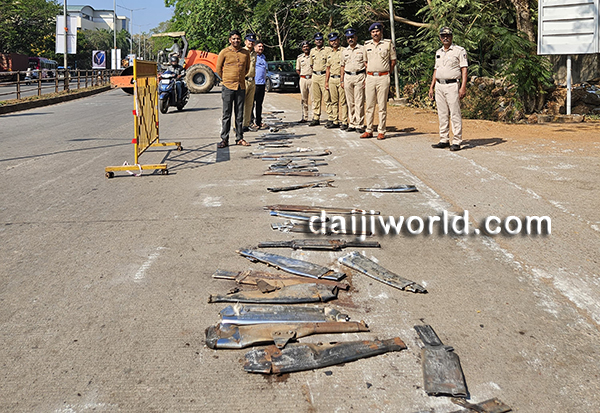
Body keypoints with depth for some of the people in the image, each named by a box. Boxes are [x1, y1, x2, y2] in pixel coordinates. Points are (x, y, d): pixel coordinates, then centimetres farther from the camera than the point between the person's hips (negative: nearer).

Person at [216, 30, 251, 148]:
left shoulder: (246, 53, 8)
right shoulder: (224, 52, -1)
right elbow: (218, 69, 7)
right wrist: (225, 80, 12)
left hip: (241, 87, 3)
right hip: (228, 87, -3)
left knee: (240, 115, 8)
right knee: (226, 115, -2)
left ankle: (239, 138, 14)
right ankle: (224, 139, 1)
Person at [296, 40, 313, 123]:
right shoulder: (299, 57, 12)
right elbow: (297, 70, 19)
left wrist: (313, 75, -5)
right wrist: (303, 75, 6)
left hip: (312, 78, -4)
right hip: (303, 79, 4)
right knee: (304, 99, 7)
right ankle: (304, 117, 12)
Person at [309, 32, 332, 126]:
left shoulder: (328, 50, -2)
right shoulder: (312, 51, 15)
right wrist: (315, 70, 15)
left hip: (324, 75, -6)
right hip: (315, 76, 6)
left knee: (327, 98, -9)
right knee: (315, 98, 8)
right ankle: (316, 118, 13)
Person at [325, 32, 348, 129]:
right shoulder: (329, 54, 18)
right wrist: (326, 82, 16)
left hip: (341, 79, -7)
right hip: (332, 79, 7)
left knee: (343, 101, -7)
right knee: (333, 101, 9)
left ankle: (344, 122, -5)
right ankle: (335, 121, 15)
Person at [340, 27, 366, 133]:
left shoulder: (362, 49, 4)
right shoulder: (344, 51, 16)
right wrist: (342, 80, 12)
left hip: (359, 76, -4)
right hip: (348, 77, 4)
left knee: (359, 102, -7)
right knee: (350, 102, 6)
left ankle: (359, 125, -5)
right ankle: (352, 124, 11)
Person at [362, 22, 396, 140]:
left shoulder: (388, 44, 1)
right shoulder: (367, 44, 12)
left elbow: (393, 61, 6)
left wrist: (386, 73, 2)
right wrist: (367, 74, 12)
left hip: (383, 77, -4)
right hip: (370, 77, 4)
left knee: (382, 106, -2)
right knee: (369, 105, 6)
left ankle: (381, 131, 2)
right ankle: (369, 130, 12)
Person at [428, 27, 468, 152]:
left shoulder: (459, 51, -1)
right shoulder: (438, 52, 18)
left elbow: (464, 70, -7)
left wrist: (463, 87, -17)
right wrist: (431, 87, 15)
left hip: (452, 85, -6)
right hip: (439, 86, 6)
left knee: (455, 114, -7)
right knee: (442, 114, 8)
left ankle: (457, 141, -6)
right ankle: (444, 140, 14)